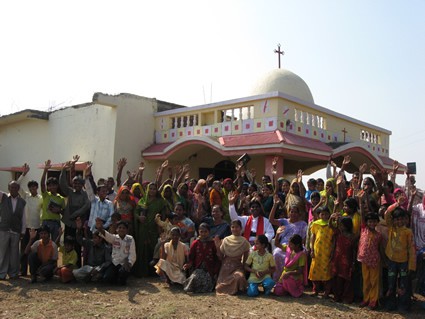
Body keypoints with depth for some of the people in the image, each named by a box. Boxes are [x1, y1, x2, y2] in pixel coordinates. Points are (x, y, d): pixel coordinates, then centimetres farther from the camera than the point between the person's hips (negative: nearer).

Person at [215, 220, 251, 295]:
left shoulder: (244, 242, -1)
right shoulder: (226, 240, 4)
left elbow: (245, 258, 6)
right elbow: (220, 257, 5)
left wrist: (243, 267, -7)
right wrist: (217, 247, -8)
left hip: (237, 267, -1)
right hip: (226, 266, 1)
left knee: (239, 277, -35)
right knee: (220, 289, -17)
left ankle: (235, 289, -1)